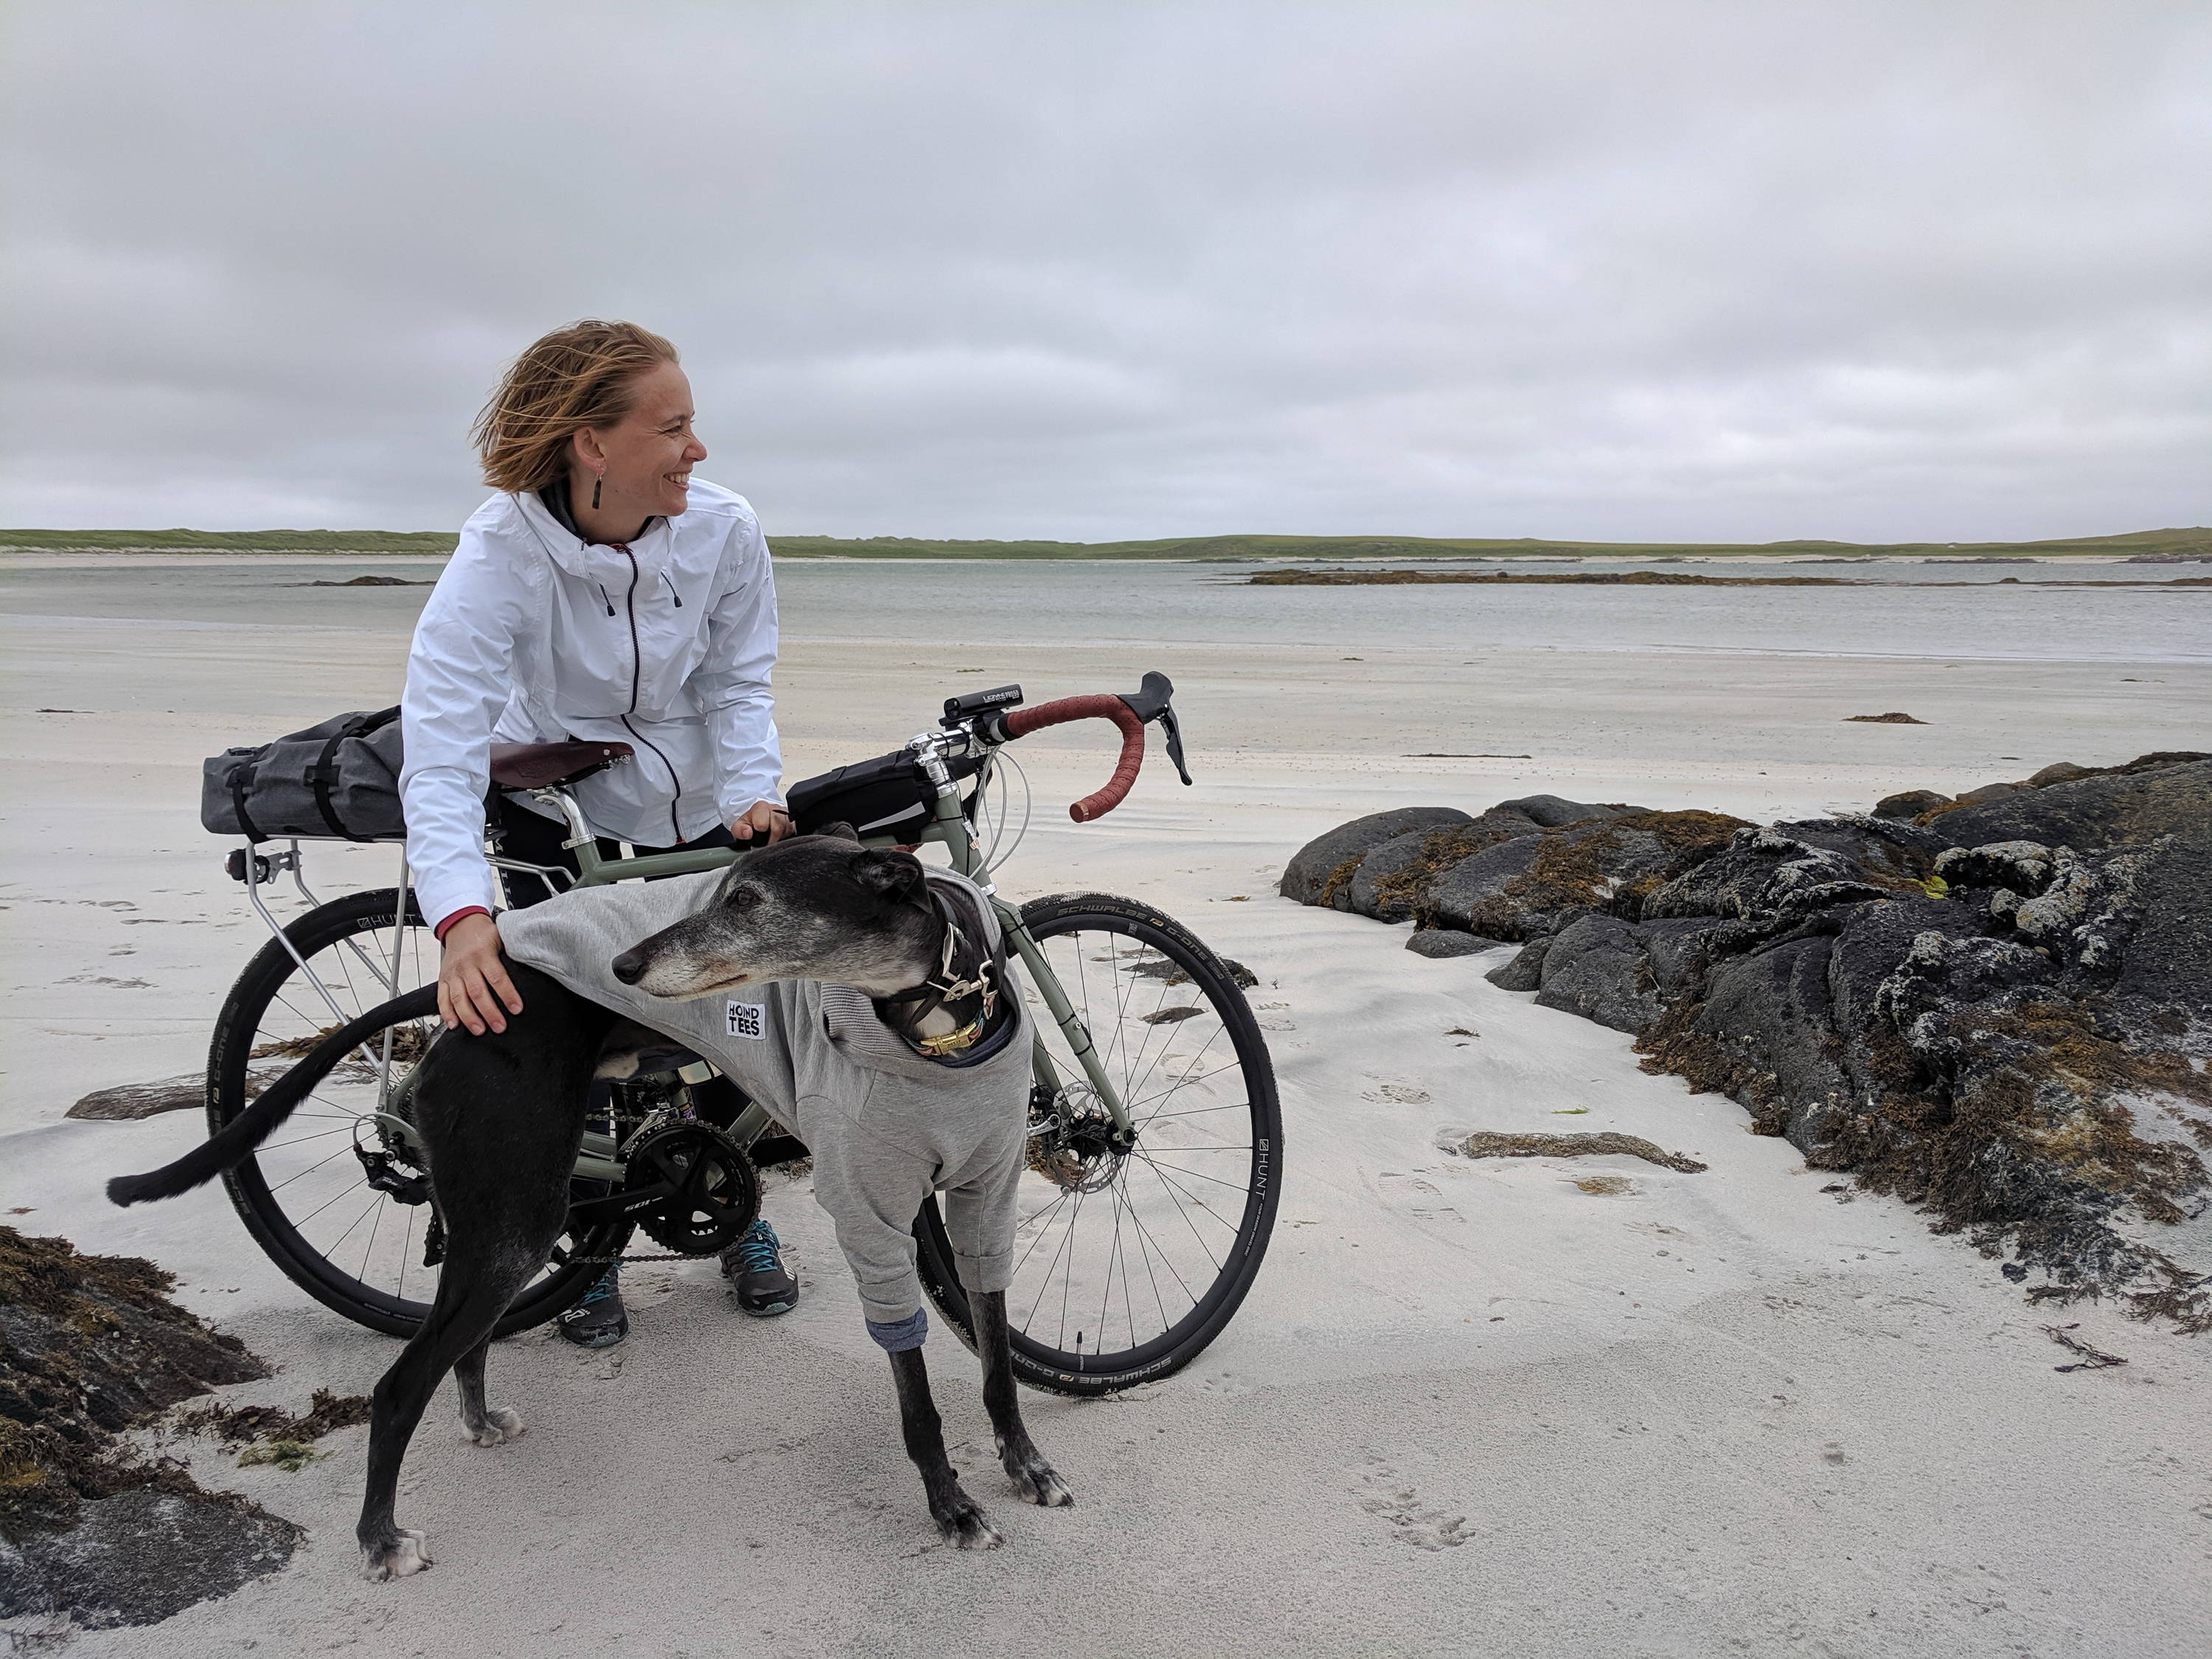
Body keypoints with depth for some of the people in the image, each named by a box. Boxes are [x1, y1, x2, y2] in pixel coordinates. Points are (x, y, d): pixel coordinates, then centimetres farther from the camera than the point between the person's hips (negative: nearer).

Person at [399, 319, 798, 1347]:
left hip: (695, 799, 2)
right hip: (553, 803, -2)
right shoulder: (503, 551, -31)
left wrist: (750, 796, -30)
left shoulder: (723, 530, -23)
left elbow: (738, 685, -11)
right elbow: (441, 740, -39)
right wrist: (462, 915, -53)